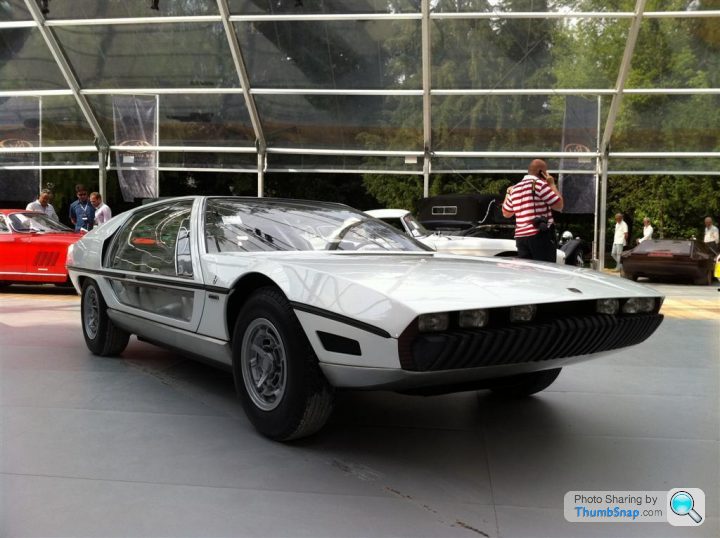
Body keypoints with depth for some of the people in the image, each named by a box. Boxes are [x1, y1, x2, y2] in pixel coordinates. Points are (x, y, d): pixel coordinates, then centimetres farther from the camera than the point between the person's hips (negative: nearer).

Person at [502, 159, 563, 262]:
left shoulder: (515, 189, 14)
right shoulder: (539, 185, -7)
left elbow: (506, 213, 26)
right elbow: (559, 206, -6)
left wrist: (508, 193, 38)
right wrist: (552, 184, 4)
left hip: (520, 237, 7)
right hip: (541, 235, -7)